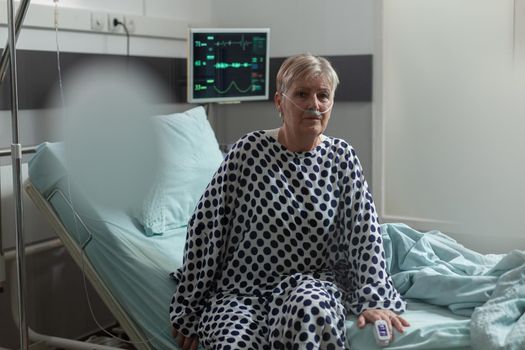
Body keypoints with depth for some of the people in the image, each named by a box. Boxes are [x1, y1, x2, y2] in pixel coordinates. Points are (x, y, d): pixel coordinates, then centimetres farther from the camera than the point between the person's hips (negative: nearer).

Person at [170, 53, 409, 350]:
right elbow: (206, 228, -3)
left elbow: (365, 233, -3)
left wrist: (375, 301, -16)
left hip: (314, 283, 1)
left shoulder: (342, 157, 2)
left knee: (311, 307, -34)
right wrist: (189, 310, -2)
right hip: (240, 291, 0)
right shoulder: (248, 150, -5)